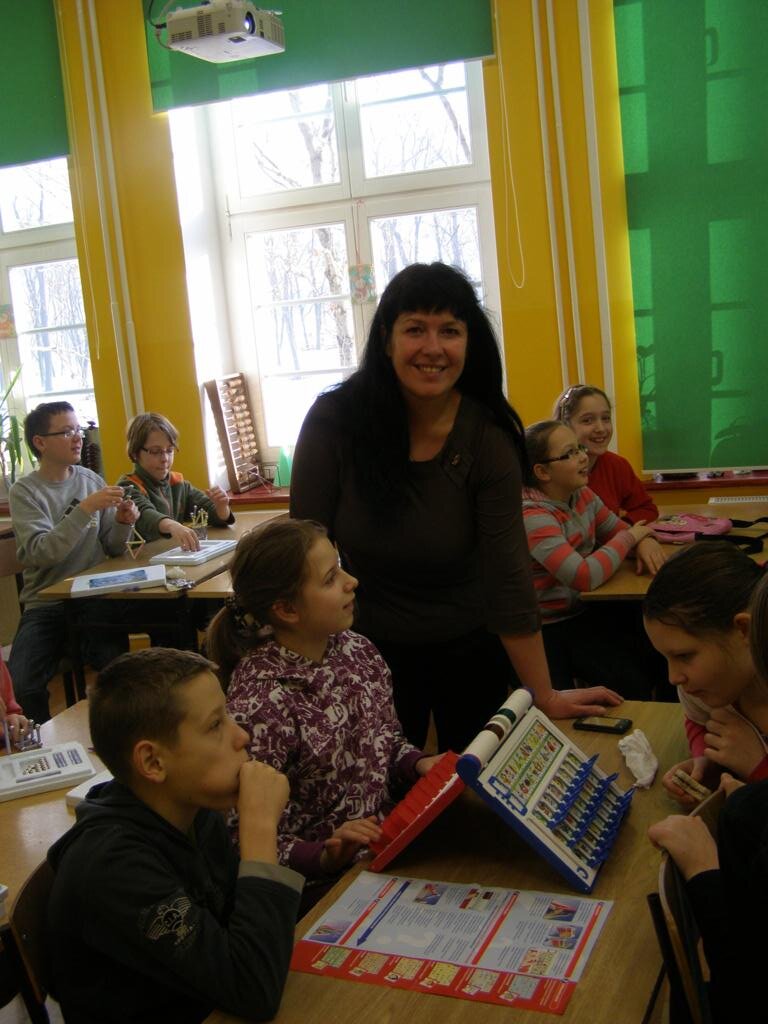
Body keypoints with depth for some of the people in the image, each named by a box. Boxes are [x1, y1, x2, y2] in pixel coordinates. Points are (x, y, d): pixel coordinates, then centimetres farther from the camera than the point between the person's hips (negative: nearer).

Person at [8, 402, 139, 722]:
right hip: (45, 603, -2)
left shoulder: (91, 480, 8)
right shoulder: (25, 491, -3)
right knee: (20, 686, -22)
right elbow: (41, 553, -18)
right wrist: (86, 509, -25)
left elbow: (112, 549, 11)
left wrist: (122, 523, -10)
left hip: (94, 596, 2)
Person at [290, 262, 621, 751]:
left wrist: (546, 696, -16)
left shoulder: (488, 437, -17)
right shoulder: (334, 421, -18)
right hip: (367, 652, 0)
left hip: (470, 651, 0)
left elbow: (508, 575, -17)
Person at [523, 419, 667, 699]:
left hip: (591, 609, 7)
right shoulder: (533, 515, -22)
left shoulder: (582, 495, 2)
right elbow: (585, 577, -30)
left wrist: (645, 541, -11)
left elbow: (620, 530, 14)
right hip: (555, 627, -7)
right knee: (635, 680, -20)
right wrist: (630, 537, -15)